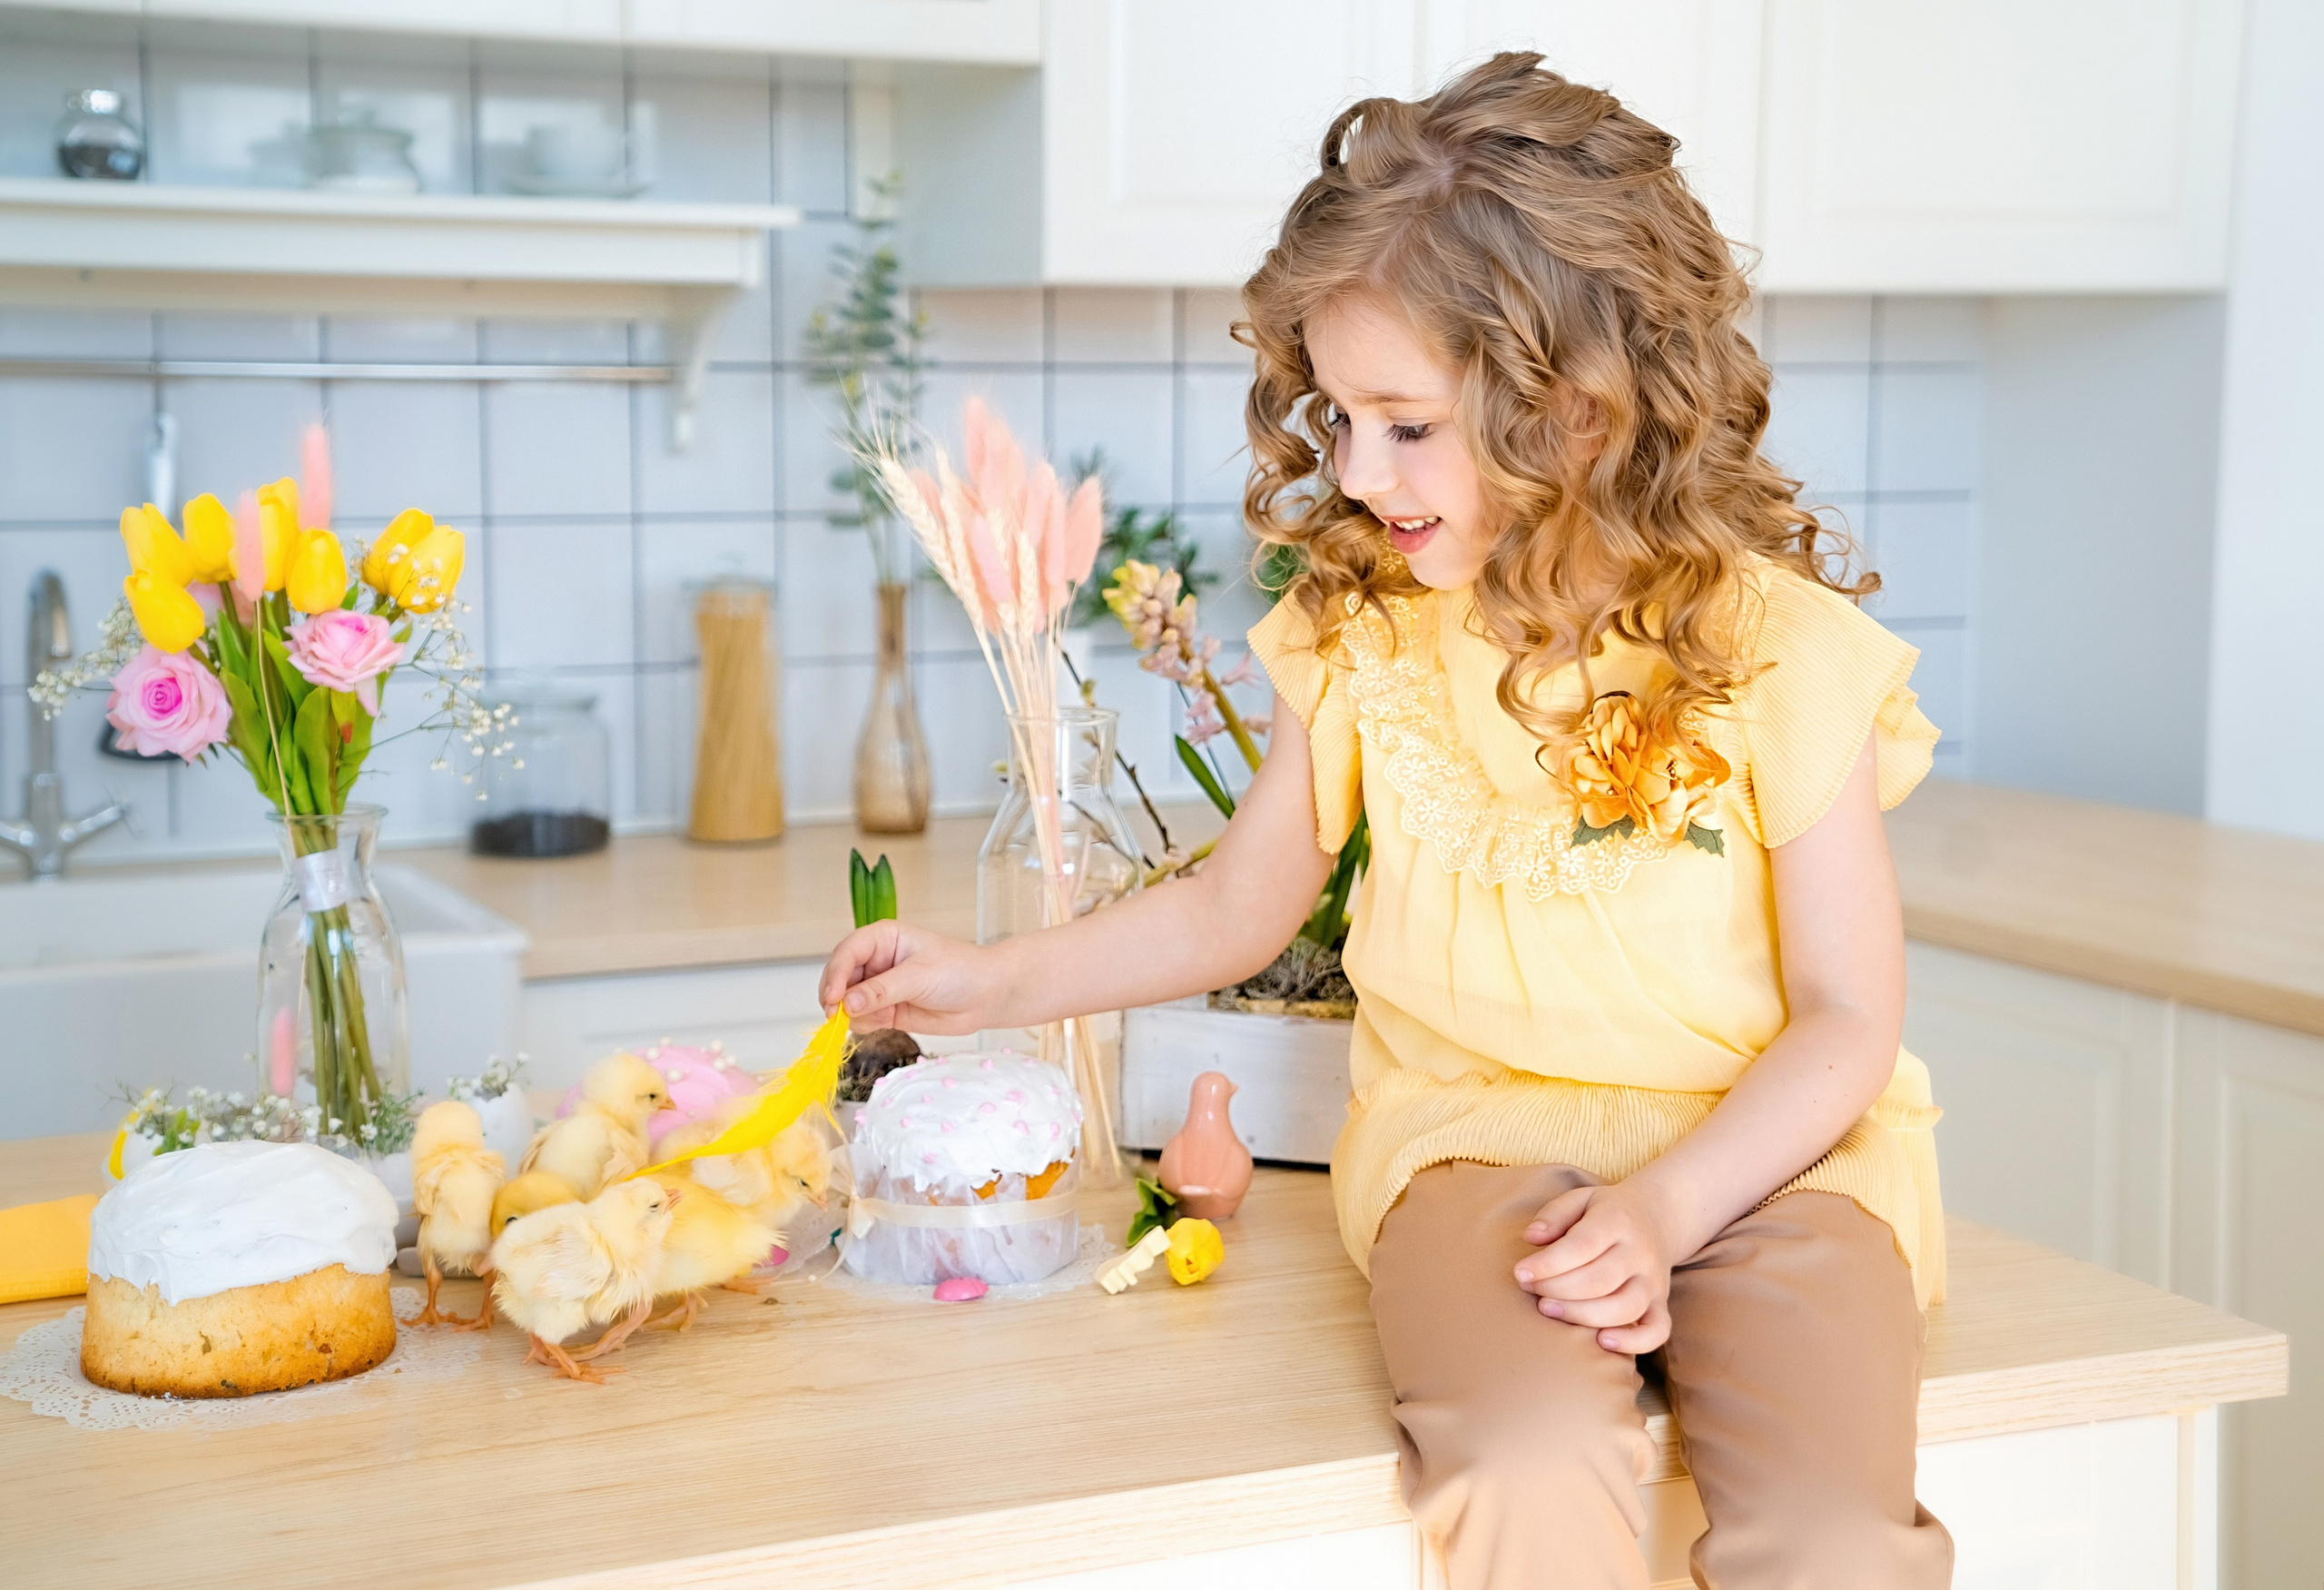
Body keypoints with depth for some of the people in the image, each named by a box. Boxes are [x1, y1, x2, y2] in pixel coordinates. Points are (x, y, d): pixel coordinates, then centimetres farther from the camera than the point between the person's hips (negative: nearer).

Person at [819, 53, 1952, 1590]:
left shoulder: (1780, 651, -7)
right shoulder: (1364, 635, 4)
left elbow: (1846, 1019, -4)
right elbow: (1238, 906, 17)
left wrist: (1663, 1206, -17)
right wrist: (991, 981, 9)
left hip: (1756, 1148, -1)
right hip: (1474, 1134, 2)